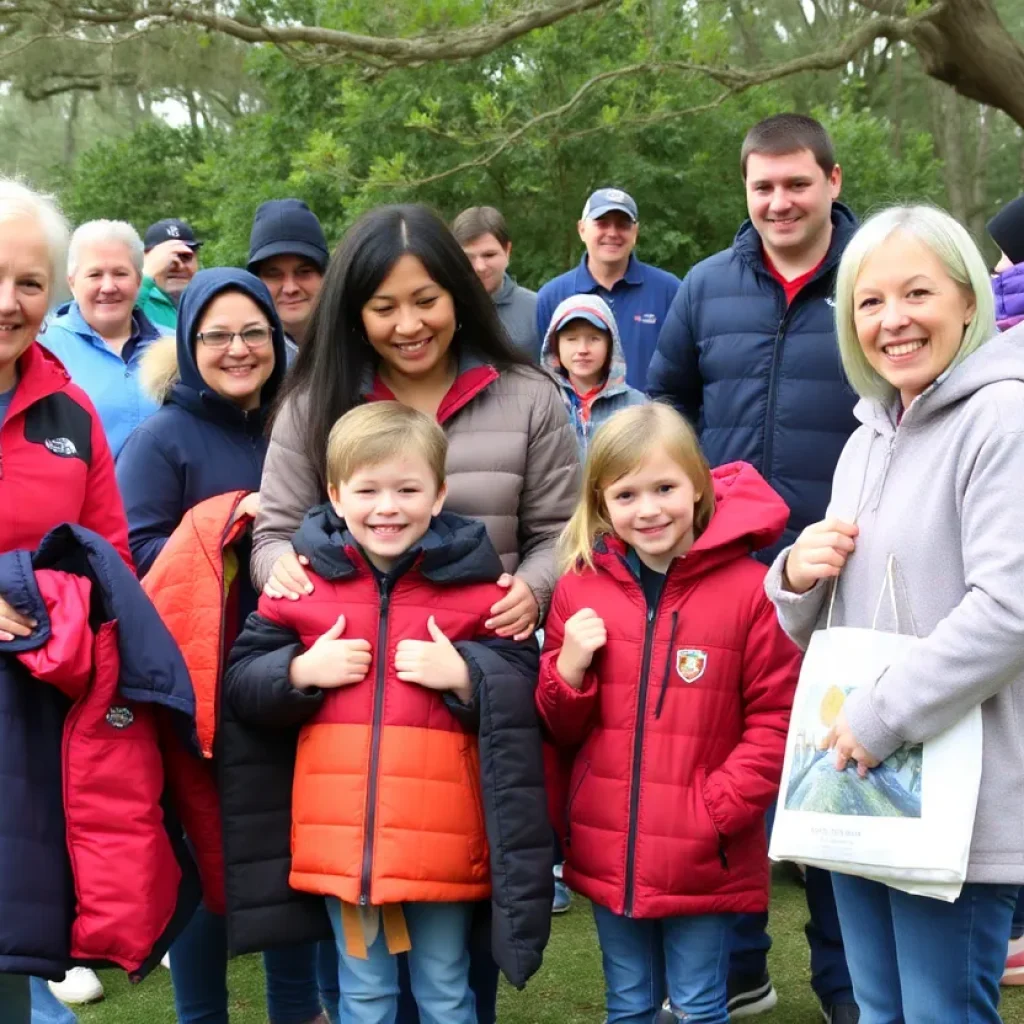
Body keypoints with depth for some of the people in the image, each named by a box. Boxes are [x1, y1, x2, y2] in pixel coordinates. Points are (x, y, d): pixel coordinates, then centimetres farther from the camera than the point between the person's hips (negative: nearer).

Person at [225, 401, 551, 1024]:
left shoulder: (474, 582, -3)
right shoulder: (303, 582, 1)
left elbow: (525, 693, -1)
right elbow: (240, 683, 6)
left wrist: (465, 675, -17)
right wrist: (302, 671, -10)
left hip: (441, 840, -1)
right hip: (342, 837, 2)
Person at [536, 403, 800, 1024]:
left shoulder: (749, 588, -10)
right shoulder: (579, 587, 1)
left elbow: (776, 721, -7)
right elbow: (562, 731, 8)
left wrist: (719, 810, -16)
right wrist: (570, 666, -11)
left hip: (705, 858, -3)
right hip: (609, 852, 4)